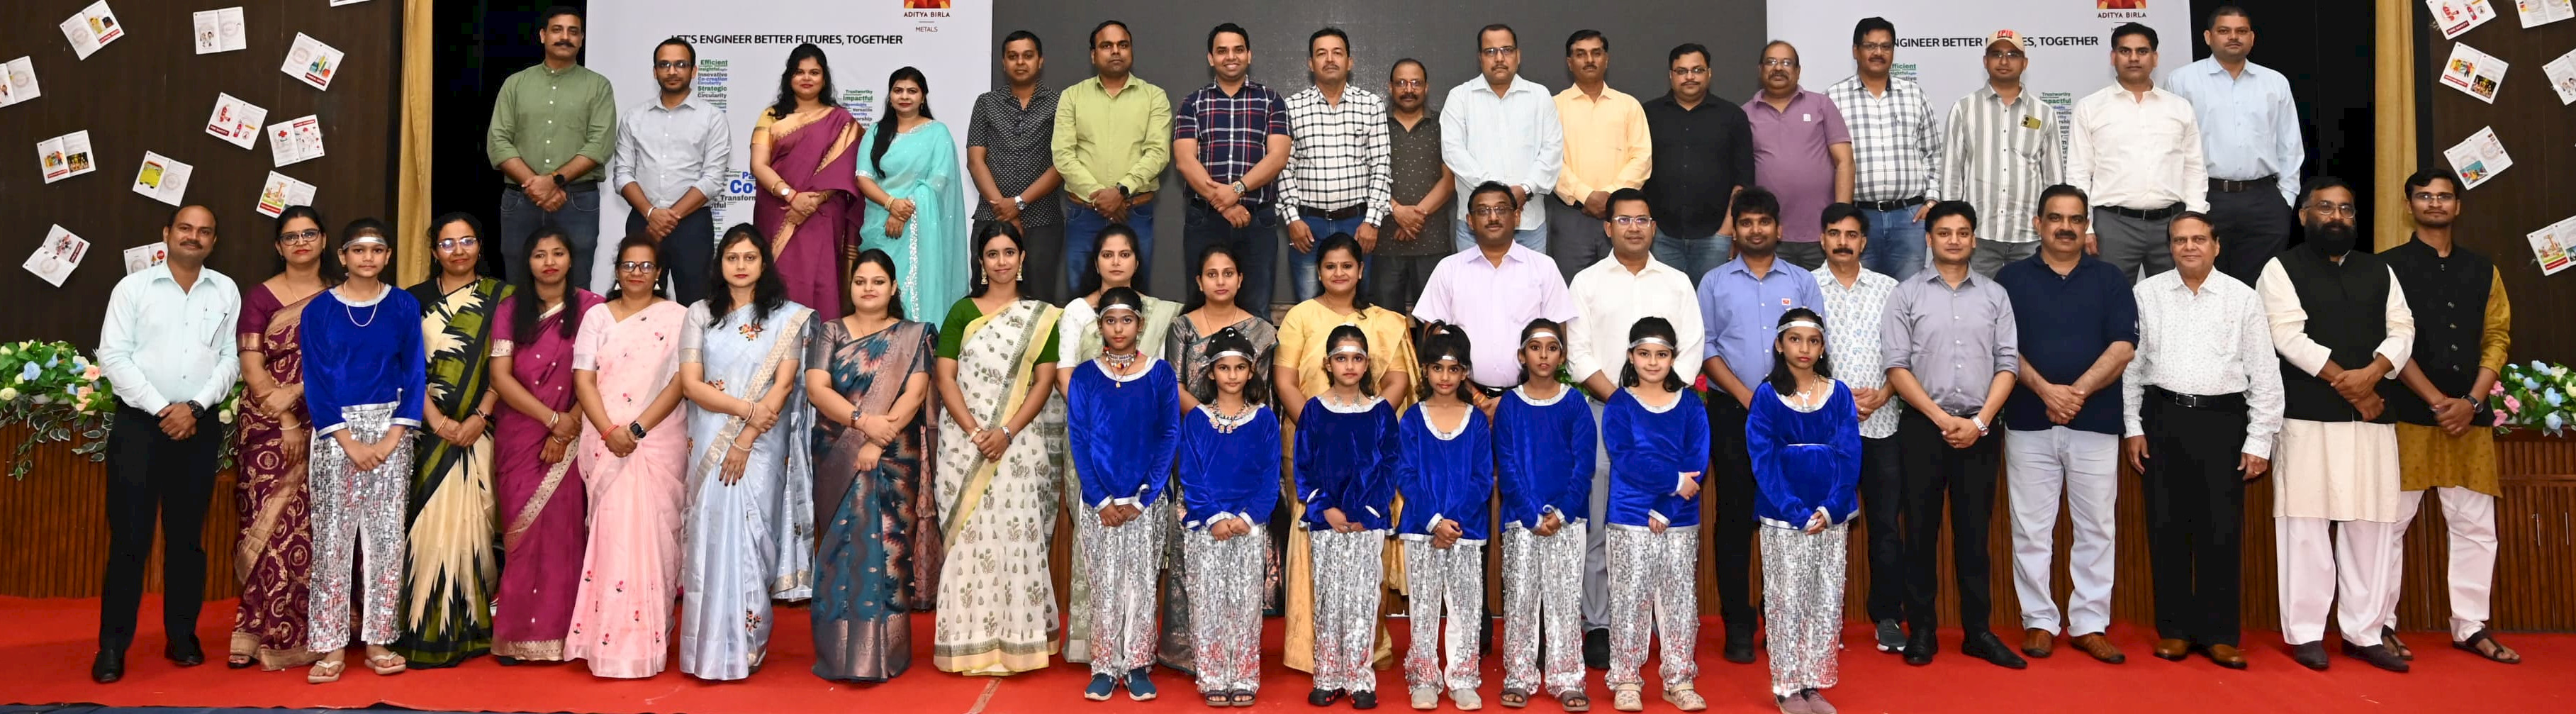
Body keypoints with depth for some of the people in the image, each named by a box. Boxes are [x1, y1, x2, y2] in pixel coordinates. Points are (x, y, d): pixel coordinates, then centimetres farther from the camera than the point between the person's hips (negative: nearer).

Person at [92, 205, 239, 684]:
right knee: (129, 535, -2)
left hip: (199, 426, 2)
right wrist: (162, 409, -12)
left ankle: (183, 636, 17)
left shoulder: (226, 292, 8)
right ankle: (113, 645, 4)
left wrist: (194, 406, -10)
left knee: (187, 535, 8)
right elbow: (113, 357, -4)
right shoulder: (133, 287, 2)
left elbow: (231, 359, 4)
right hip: (138, 423, -2)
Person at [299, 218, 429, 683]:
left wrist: (391, 439, -9)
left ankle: (377, 640, 9)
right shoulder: (319, 310, 1)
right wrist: (350, 443, -11)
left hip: (390, 429, 1)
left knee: (386, 534, 2)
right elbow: (316, 381, -3)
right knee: (333, 536, -1)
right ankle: (331, 645, 5)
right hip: (335, 431, -1)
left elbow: (415, 374, 1)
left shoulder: (404, 307, 3)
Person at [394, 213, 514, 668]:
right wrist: (436, 421, -9)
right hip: (429, 428, 1)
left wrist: (479, 418, -10)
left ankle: (474, 624, 5)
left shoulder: (500, 297, 8)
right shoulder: (416, 300, 11)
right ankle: (429, 630, 0)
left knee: (474, 519, -2)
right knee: (431, 521, -4)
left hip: (481, 430, -1)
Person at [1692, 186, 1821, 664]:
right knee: (1735, 518, 1)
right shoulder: (1715, 283, 9)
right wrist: (1746, 396, -8)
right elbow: (1705, 348, 2)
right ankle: (1738, 628, 5)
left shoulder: (1802, 282, 11)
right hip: (1732, 413, 0)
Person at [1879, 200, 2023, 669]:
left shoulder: (1995, 296, 9)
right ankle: (1921, 630, 11)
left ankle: (1977, 632, 13)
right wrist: (1942, 419, -10)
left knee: (1974, 532, 6)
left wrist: (1979, 421, -8)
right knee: (1921, 531, 3)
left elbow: (2008, 364, 4)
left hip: (1979, 429, 2)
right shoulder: (1907, 295, 3)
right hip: (1923, 427, -1)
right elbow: (1896, 367, -3)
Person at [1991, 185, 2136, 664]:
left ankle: (2089, 624, 11)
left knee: (2096, 529, 3)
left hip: (2096, 423, 1)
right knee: (2031, 530, 3)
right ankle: (2040, 622, 12)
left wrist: (2078, 392, -14)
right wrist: (2045, 389, -15)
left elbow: (2123, 348, -2)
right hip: (2028, 423, 0)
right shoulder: (2010, 279, 7)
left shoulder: (2111, 280, 8)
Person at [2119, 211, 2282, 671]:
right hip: (2163, 418, 1)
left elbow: (2265, 375, 4)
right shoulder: (2146, 294, 7)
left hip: (2222, 420, -1)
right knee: (2166, 528, 5)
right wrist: (2132, 428, 3)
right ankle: (2175, 629, 15)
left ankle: (2218, 634, 10)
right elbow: (2131, 363, 8)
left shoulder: (2243, 299, 4)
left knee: (2221, 532, 0)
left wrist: (2259, 442, 0)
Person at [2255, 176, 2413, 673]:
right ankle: (2305, 632, 3)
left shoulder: (2379, 271, 17)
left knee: (2372, 526, 3)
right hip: (2307, 418, -4)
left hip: (2373, 418, 4)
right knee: (2306, 524, -3)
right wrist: (2348, 385, -10)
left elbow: (2402, 330, 8)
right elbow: (2290, 337, -8)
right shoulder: (2282, 269, 3)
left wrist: (2372, 374, -11)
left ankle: (2365, 632, 10)